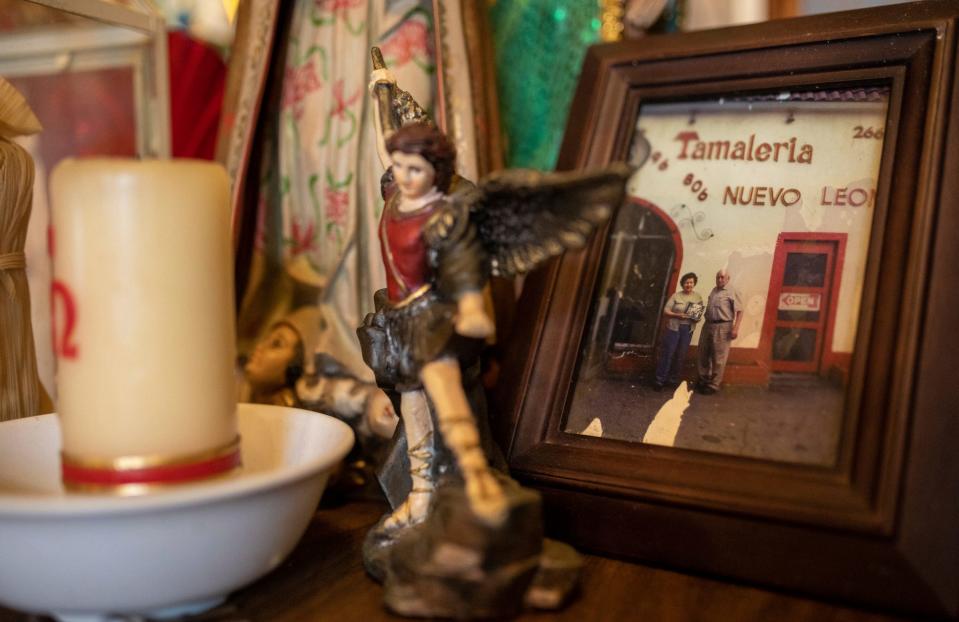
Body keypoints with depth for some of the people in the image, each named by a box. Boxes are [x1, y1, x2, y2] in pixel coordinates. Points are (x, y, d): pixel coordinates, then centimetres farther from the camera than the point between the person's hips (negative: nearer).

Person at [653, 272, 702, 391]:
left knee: (680, 356, 9)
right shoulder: (676, 296, -3)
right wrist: (677, 315, -20)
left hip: (688, 330, 3)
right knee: (667, 354, -2)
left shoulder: (698, 297, 7)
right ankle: (659, 380, 3)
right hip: (673, 328, -3)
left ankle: (673, 380, 20)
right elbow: (665, 311, -6)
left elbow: (700, 312, 13)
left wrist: (698, 317, -9)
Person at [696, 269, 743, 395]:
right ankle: (703, 380, 26)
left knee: (718, 358, -2)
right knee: (703, 355, 12)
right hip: (708, 325, 7)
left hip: (722, 327, -7)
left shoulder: (732, 292, -6)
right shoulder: (714, 290, 16)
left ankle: (713, 385, 6)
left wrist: (735, 328, -18)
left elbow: (739, 311, -10)